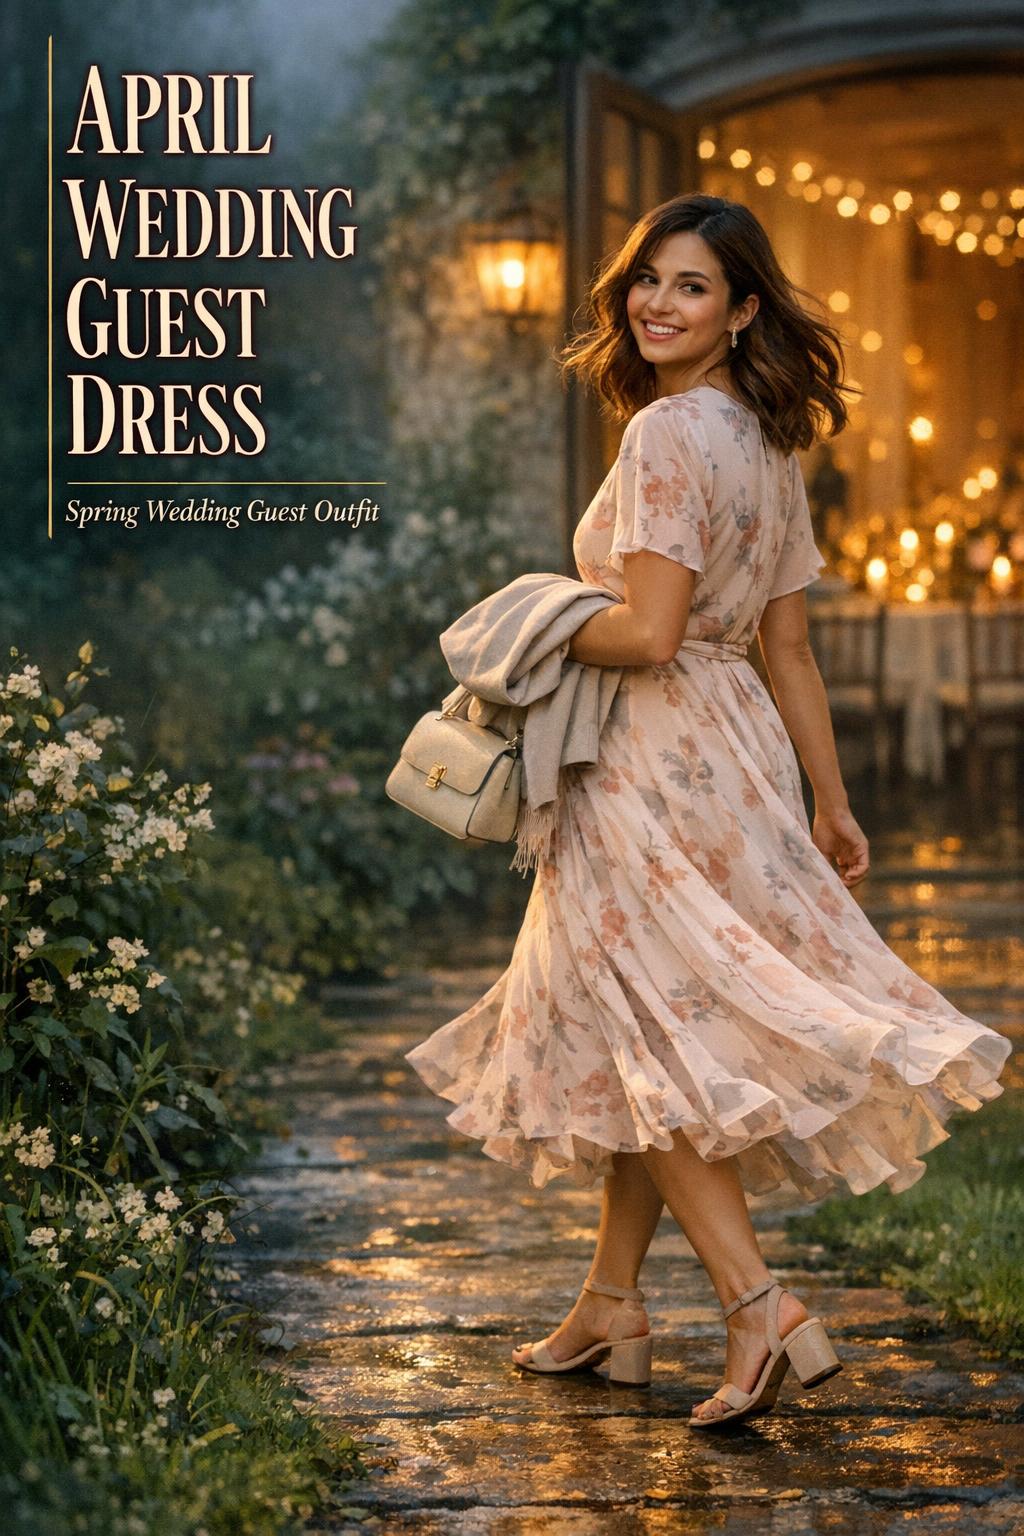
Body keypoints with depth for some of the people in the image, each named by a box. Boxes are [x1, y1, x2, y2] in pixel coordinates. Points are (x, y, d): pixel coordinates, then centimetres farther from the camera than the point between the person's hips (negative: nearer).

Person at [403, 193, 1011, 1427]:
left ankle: (763, 1313, -10)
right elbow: (790, 648, 13)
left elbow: (647, 633, -23)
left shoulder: (666, 434, -16)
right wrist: (831, 801, 15)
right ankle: (611, 1306, 25)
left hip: (654, 763, -9)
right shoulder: (769, 445, 11)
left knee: (646, 1048, -2)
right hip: (734, 754, 9)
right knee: (647, 1043, 16)